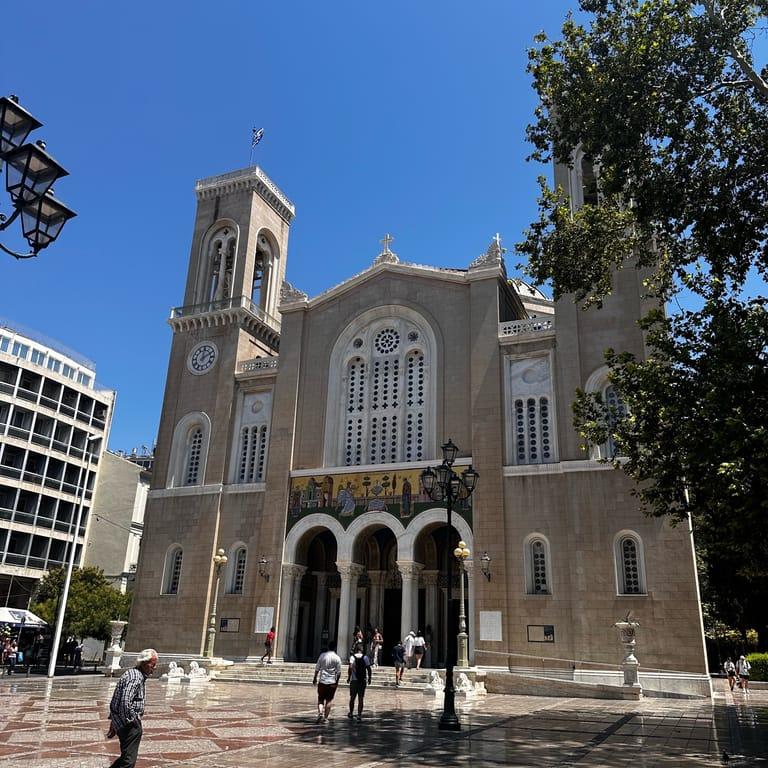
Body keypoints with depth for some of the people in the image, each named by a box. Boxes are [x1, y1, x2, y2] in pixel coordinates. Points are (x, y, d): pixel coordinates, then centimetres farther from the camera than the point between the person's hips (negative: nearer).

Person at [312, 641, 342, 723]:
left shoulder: (322, 655, 0)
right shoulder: (337, 657, -4)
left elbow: (317, 668, 4)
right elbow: (338, 672, -5)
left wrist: (315, 678, 13)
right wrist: (337, 682, 3)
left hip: (322, 681, 1)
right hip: (332, 682, -1)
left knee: (320, 699, 10)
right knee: (329, 700, 8)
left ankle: (320, 713, -11)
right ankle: (325, 718, 7)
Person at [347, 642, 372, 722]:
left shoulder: (352, 657, -5)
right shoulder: (365, 657, -2)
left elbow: (350, 667, -18)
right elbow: (369, 669, -4)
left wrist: (349, 677, -10)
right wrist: (369, 678, 8)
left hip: (354, 680, 0)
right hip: (363, 681, 0)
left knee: (352, 698, 16)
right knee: (361, 699, 3)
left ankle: (351, 714, 29)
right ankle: (359, 716, -3)